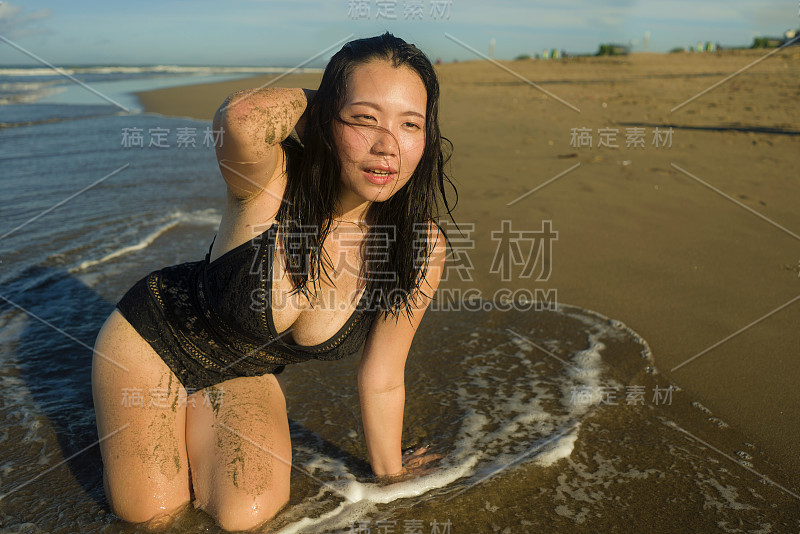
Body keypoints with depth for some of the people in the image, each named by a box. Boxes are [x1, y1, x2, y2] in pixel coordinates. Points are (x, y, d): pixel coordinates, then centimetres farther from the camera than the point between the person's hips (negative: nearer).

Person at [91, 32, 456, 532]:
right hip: (150, 340, -2)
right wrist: (317, 97, -35)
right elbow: (242, 118, -57)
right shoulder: (272, 183, -31)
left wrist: (388, 472, 0)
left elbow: (382, 379, -11)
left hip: (247, 375, 3)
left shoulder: (421, 250, -23)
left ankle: (195, 412, 19)